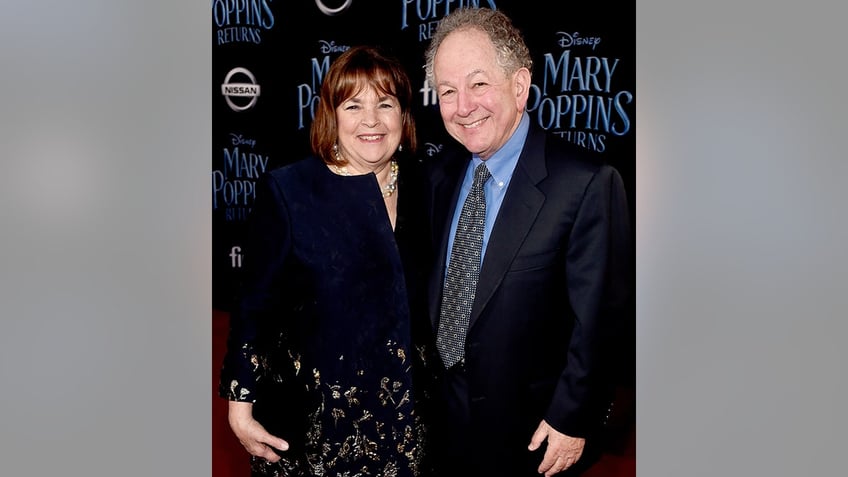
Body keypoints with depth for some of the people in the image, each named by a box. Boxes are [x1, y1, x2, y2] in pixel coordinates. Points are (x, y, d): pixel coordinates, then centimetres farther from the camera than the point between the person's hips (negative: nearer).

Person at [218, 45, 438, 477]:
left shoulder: (420, 185, 0)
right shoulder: (287, 190, -12)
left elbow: (427, 299, 8)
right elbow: (254, 306, -9)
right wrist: (240, 405, -11)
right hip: (314, 417, -3)